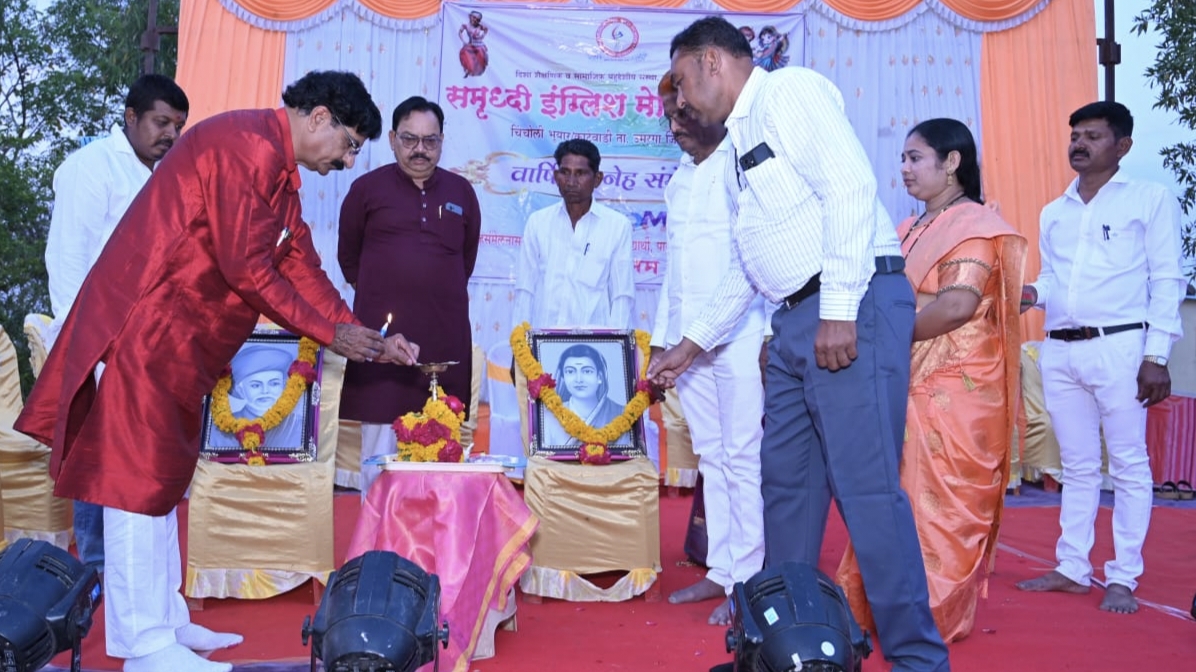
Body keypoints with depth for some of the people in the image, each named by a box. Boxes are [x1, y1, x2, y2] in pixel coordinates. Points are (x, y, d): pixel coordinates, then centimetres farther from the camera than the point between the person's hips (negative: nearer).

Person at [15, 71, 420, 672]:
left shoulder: (279, 169, 16)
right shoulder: (250, 146, -16)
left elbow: (301, 266, 16)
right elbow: (247, 268, -20)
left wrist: (369, 340, 11)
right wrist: (330, 333, -11)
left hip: (178, 339, 10)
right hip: (147, 329, -10)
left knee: (158, 476, 13)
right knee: (139, 476, -6)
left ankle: (165, 622, 22)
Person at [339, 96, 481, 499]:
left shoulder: (461, 192, 11)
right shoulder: (367, 188, 4)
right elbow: (348, 257, 14)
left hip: (444, 335, 2)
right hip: (382, 333, -2)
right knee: (380, 449, -1)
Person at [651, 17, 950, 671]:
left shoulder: (790, 90, -2)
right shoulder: (742, 139, 25)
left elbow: (850, 185, -16)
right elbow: (747, 265, 28)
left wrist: (839, 310, -22)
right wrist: (689, 345, 30)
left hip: (853, 305, -9)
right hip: (796, 320, 9)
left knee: (864, 483, -9)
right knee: (786, 482, 10)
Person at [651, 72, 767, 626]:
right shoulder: (679, 180, 19)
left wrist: (772, 333, -17)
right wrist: (662, 341, 17)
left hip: (739, 336, -7)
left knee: (743, 459, -5)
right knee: (710, 458, 9)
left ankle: (748, 581, 2)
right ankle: (720, 570, 16)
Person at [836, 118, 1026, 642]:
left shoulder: (973, 225, -8)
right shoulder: (911, 230, 18)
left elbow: (957, 305, -20)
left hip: (954, 390, -8)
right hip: (912, 385, 8)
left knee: (941, 500, -2)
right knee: (904, 497, 10)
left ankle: (935, 616, 9)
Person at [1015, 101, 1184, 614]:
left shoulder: (1150, 199, 3)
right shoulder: (1053, 213, 17)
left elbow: (1166, 281, -2)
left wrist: (1157, 355, -10)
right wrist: (1034, 294, -3)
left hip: (1119, 347, -5)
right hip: (1059, 351, 5)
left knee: (1128, 465, -1)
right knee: (1078, 466, 10)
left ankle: (1123, 578, 6)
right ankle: (1072, 568, 17)